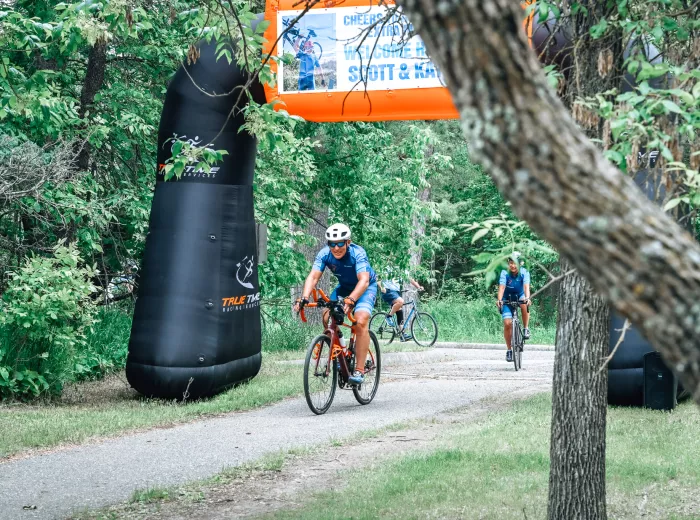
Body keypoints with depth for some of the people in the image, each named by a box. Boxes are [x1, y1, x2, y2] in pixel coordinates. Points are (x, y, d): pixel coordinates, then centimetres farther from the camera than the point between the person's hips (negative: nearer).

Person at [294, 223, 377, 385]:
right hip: (344, 287, 5)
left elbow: (363, 280, -44)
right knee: (328, 317, -16)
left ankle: (359, 370, -22)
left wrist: (350, 300, -60)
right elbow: (313, 277, -29)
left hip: (365, 287, -5)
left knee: (361, 322, -25)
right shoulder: (324, 254, -21)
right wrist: (304, 298, -46)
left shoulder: (357, 253, -33)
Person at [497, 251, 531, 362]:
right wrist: (499, 300, -50)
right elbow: (502, 287, -33)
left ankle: (525, 329, -16)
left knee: (525, 304, -36)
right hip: (507, 299, 0)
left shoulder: (524, 272, -20)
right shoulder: (505, 273, -21)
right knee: (507, 323, -15)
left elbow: (526, 286, -35)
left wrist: (527, 298, -53)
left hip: (520, 296, 0)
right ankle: (509, 350, 0)